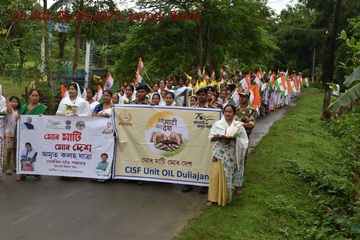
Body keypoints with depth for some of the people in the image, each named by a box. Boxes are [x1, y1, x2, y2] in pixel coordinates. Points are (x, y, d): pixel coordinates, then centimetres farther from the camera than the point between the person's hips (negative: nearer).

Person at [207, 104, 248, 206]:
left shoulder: (238, 126, 1)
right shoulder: (217, 123, 5)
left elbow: (244, 141, -1)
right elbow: (211, 138, 5)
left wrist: (233, 140, -16)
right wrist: (218, 136, -15)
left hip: (231, 155, 0)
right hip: (219, 153, 1)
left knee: (228, 175, 6)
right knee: (215, 175, -2)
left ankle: (226, 197, 21)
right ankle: (213, 198, 7)